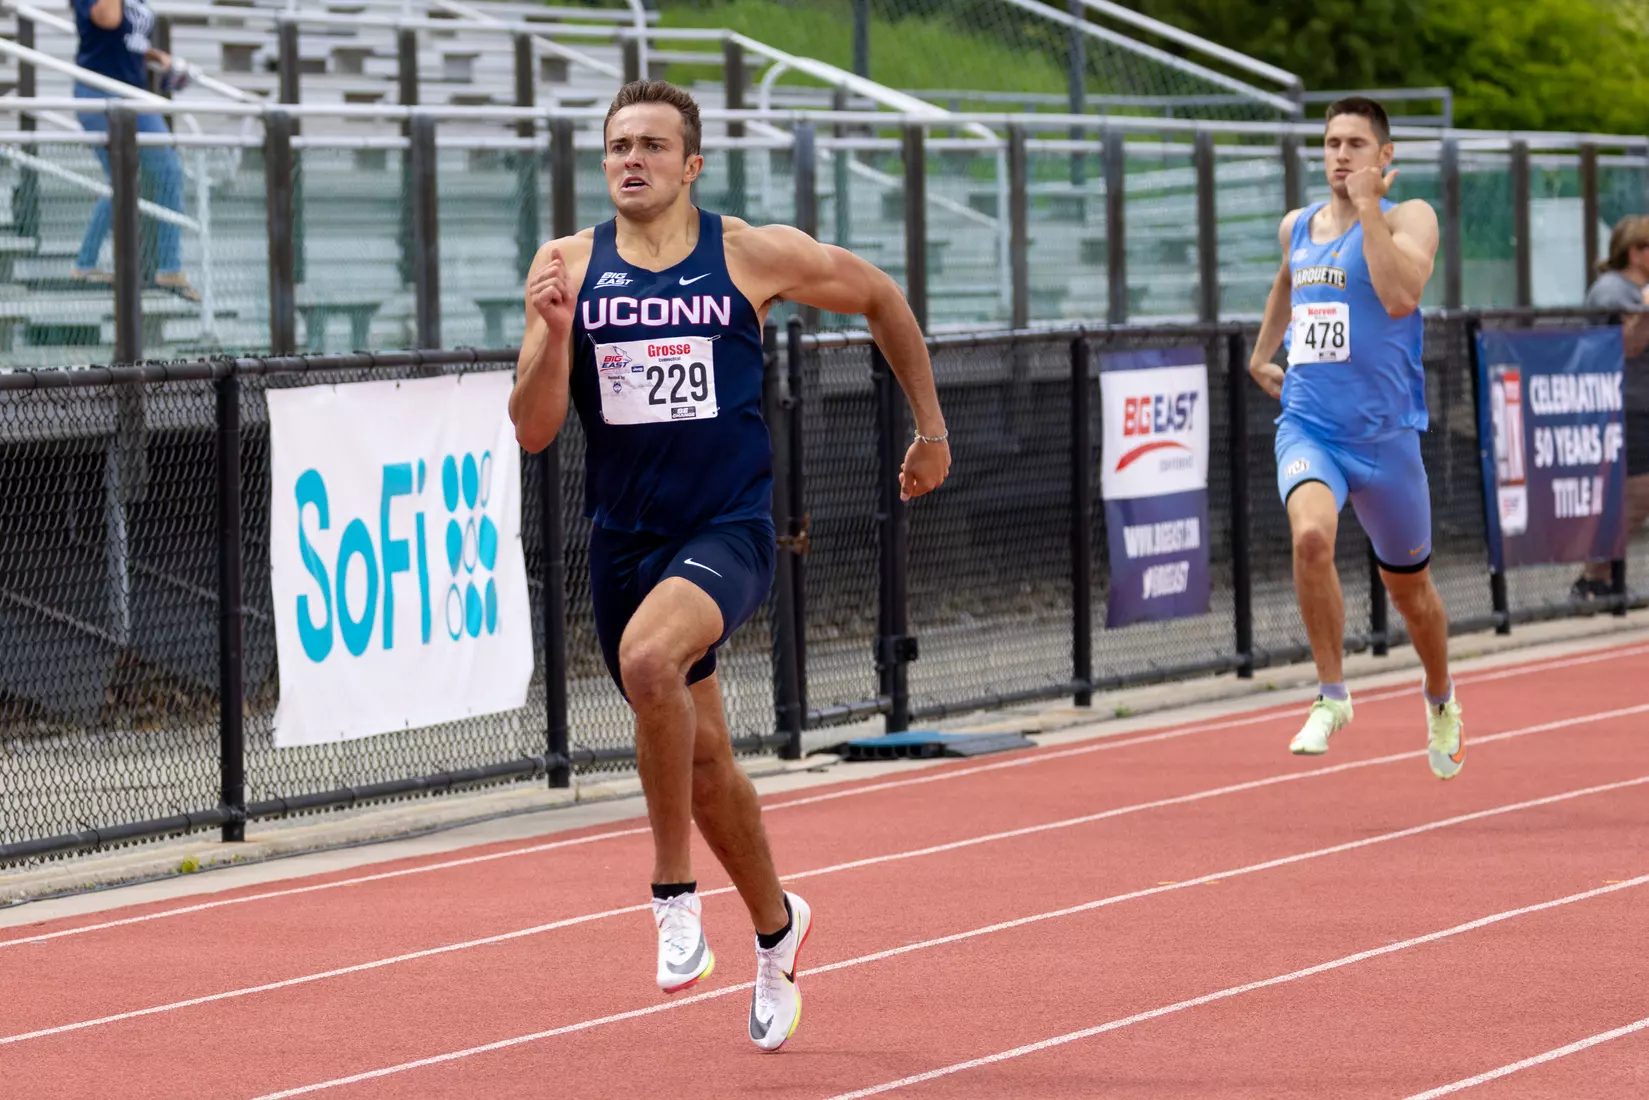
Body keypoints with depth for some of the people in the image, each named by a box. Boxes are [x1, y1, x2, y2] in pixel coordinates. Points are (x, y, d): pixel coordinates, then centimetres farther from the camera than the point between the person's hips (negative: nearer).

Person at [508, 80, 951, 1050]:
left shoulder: (753, 256, -5)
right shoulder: (569, 267, 0)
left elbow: (880, 297, 12)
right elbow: (534, 431, -3)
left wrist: (931, 427, 15)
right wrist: (553, 332, -20)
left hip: (728, 530, -4)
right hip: (624, 539, 4)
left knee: (648, 659, -34)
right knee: (702, 756, 15)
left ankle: (675, 891, -18)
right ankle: (776, 925, 40)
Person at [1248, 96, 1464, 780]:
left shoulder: (1409, 218, -6)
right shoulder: (1296, 227, 9)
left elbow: (1400, 295, -27)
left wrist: (1367, 206, -23)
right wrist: (1261, 353, 30)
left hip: (1384, 433, -2)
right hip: (1307, 426, 2)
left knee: (1409, 588, 13)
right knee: (1312, 535, -29)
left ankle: (1441, 699, 44)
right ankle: (1332, 697, -15)